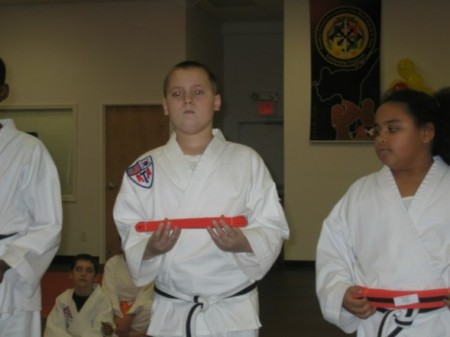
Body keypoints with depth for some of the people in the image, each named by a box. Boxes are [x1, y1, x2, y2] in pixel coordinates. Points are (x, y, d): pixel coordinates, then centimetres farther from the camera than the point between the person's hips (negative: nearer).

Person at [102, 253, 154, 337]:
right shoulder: (112, 263, -1)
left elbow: (146, 293, -14)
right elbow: (109, 292, -11)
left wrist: (129, 317, -26)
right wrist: (117, 316, -27)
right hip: (118, 305, 1)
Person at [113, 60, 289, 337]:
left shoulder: (246, 161, -2)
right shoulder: (143, 169, 2)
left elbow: (272, 230, -2)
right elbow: (131, 239, 2)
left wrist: (242, 243, -21)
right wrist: (151, 248, -18)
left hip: (233, 312, -1)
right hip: (170, 314, 1)